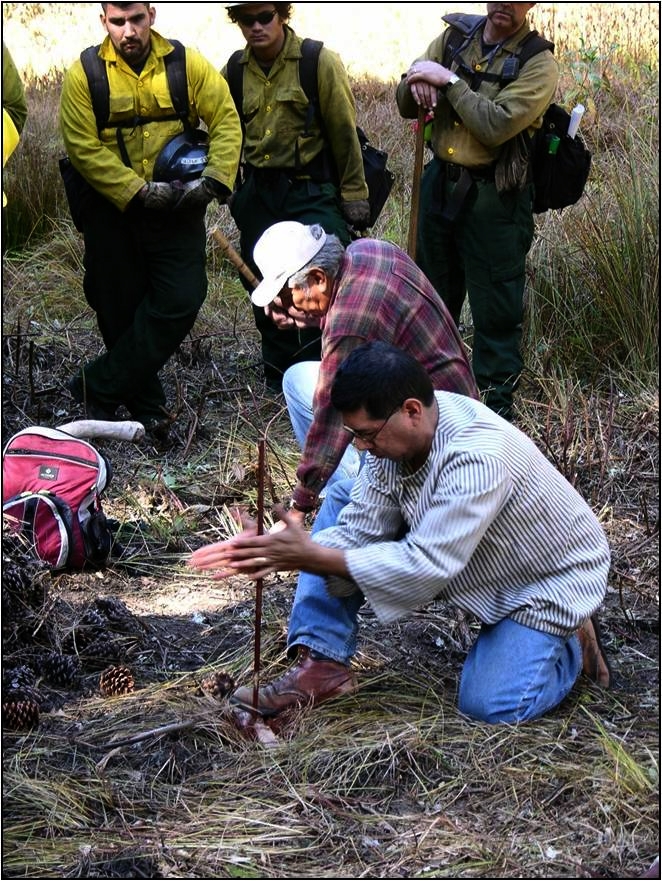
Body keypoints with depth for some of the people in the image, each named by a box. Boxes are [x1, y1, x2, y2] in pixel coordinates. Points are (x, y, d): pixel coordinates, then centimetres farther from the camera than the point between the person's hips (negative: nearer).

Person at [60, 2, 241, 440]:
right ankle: (147, 407, 20)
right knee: (122, 310, 5)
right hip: (112, 210, -1)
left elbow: (227, 121, -1)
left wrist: (213, 179, -16)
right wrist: (138, 191, -19)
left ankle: (99, 386, 4)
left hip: (178, 207, 1)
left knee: (180, 302, -8)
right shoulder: (84, 74, -6)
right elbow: (84, 148, -11)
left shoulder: (188, 64, -2)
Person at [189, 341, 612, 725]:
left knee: (489, 706, -22)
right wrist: (276, 555, -31)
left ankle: (572, 644, 8)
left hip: (550, 580, -7)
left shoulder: (477, 459, -39)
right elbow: (358, 533, -14)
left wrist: (313, 556, -37)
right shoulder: (394, 432, -15)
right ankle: (326, 666, -4)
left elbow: (426, 567, -39)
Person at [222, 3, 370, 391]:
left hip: (312, 194, -5)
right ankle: (279, 385, 25)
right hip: (259, 195, 5)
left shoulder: (320, 63, -9)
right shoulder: (234, 71, 5)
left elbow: (345, 134, -7)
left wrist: (354, 195, -6)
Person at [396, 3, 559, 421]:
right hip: (440, 183, 6)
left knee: (496, 309, 1)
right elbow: (406, 106, 5)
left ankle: (495, 409, 15)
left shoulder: (538, 63, -13)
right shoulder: (455, 35, 3)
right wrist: (417, 80, -17)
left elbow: (496, 127, -25)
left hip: (494, 197, -6)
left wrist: (449, 80, -21)